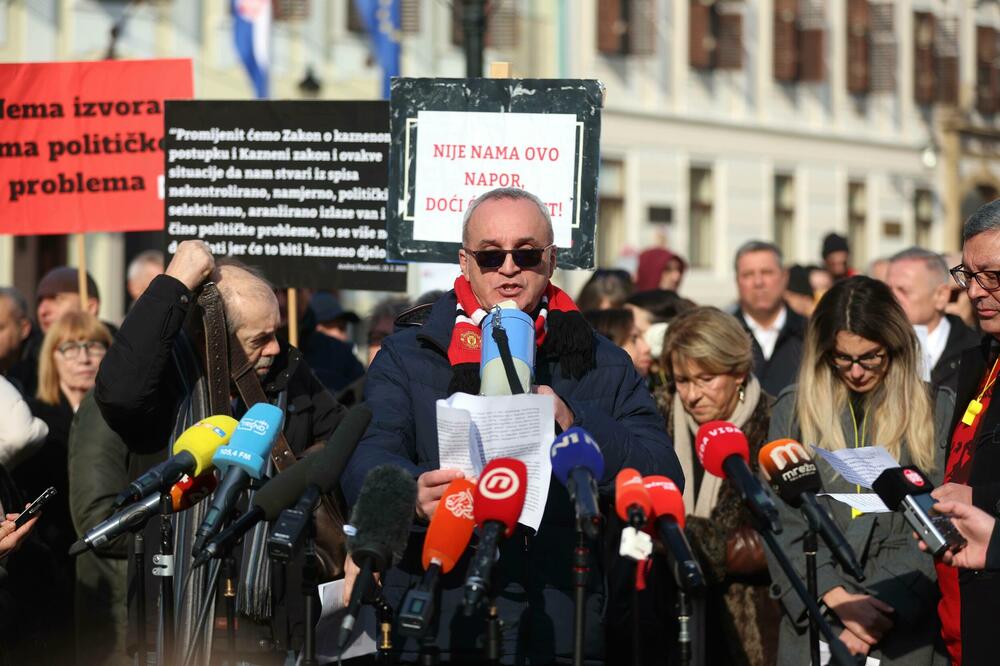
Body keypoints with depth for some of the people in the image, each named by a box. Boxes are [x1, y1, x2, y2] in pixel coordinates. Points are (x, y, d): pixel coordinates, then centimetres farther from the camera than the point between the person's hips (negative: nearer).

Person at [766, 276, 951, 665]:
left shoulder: (937, 412, 5)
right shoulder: (793, 411, 8)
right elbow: (783, 525, 1)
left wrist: (882, 610, -13)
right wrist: (838, 601, -12)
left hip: (908, 629, -1)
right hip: (813, 623, 1)